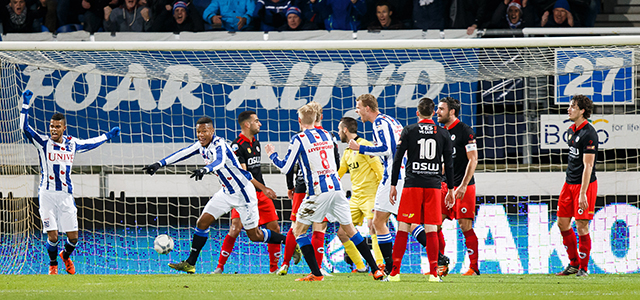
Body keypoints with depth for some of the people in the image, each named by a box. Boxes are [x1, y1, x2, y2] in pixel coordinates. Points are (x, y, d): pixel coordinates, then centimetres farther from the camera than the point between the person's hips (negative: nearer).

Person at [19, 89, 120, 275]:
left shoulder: (72, 144, 10)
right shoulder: (43, 142, 0)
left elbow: (90, 143, 30)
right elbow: (25, 128, -11)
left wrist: (108, 136, 39)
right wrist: (26, 105, -18)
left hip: (66, 195, 3)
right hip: (47, 194, -3)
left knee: (73, 237, 0)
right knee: (52, 235, -8)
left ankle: (66, 255, 34)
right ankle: (53, 264, 20)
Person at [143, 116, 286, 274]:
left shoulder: (219, 145, -25)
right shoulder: (201, 146, 0)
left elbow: (220, 161, -46)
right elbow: (181, 154, 6)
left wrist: (205, 169, -65)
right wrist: (160, 164, -2)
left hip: (243, 193, -8)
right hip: (227, 193, 8)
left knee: (255, 235, -2)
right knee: (202, 223, -1)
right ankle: (190, 264, 5)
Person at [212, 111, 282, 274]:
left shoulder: (255, 143, 14)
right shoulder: (237, 145, -12)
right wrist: (264, 188, -23)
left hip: (260, 193, 7)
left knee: (274, 228, 1)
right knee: (235, 229, -15)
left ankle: (274, 268, 9)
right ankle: (220, 267, -6)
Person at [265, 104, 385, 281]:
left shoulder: (299, 139, -4)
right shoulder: (326, 135, 13)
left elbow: (285, 168, -2)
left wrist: (272, 155, 17)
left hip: (318, 192, -5)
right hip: (336, 187, 5)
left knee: (298, 230, 7)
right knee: (349, 229, 13)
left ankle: (316, 274, -3)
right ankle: (376, 270, 7)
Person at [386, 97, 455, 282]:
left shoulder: (409, 131, 2)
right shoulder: (443, 134, 6)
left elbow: (397, 159, 0)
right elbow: (449, 164, 8)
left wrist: (393, 185, 5)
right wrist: (450, 190, 15)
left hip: (412, 185, -1)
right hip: (434, 186, 1)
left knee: (403, 228, 1)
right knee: (431, 230, 1)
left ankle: (395, 272, -3)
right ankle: (433, 272, -4)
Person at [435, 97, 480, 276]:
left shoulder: (465, 131, -9)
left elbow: (473, 160, -13)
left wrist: (463, 185, -19)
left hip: (463, 187, -8)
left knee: (465, 227, -7)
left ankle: (474, 267, -1)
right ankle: (441, 264, 8)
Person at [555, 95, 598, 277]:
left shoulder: (589, 134, -16)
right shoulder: (571, 131, 11)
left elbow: (588, 166, -19)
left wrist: (582, 193, -22)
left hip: (585, 185, -9)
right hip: (569, 183, 9)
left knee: (582, 226, -6)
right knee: (562, 223, 8)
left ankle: (583, 268, 3)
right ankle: (574, 263, 20)